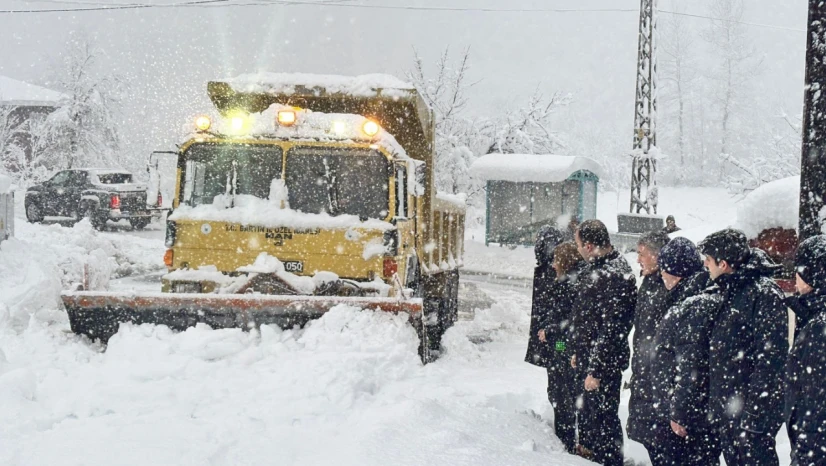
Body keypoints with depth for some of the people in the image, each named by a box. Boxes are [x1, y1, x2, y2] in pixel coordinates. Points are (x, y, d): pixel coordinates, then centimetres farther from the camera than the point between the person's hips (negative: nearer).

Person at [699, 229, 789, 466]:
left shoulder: (763, 293, -17)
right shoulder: (728, 292, 12)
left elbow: (769, 358, -21)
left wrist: (754, 413, -22)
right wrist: (715, 402, 15)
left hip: (751, 411, -9)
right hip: (725, 410, 9)